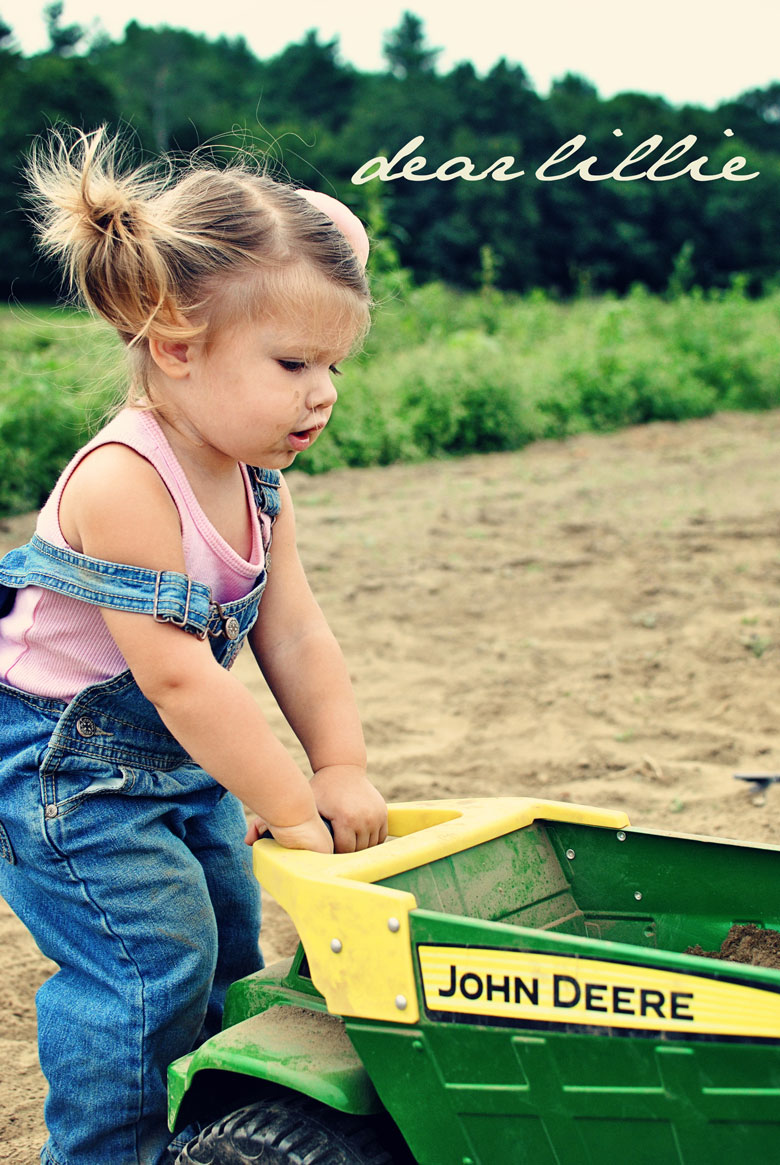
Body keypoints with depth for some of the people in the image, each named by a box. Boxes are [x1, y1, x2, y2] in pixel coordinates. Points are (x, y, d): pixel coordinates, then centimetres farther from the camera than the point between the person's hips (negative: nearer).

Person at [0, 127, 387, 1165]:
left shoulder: (258, 485, -3)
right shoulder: (123, 482, -30)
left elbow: (295, 634, 0)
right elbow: (177, 674, -31)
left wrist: (344, 769, -8)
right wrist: (295, 805, -25)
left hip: (179, 761, 9)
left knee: (228, 941, 16)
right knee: (152, 959, -8)